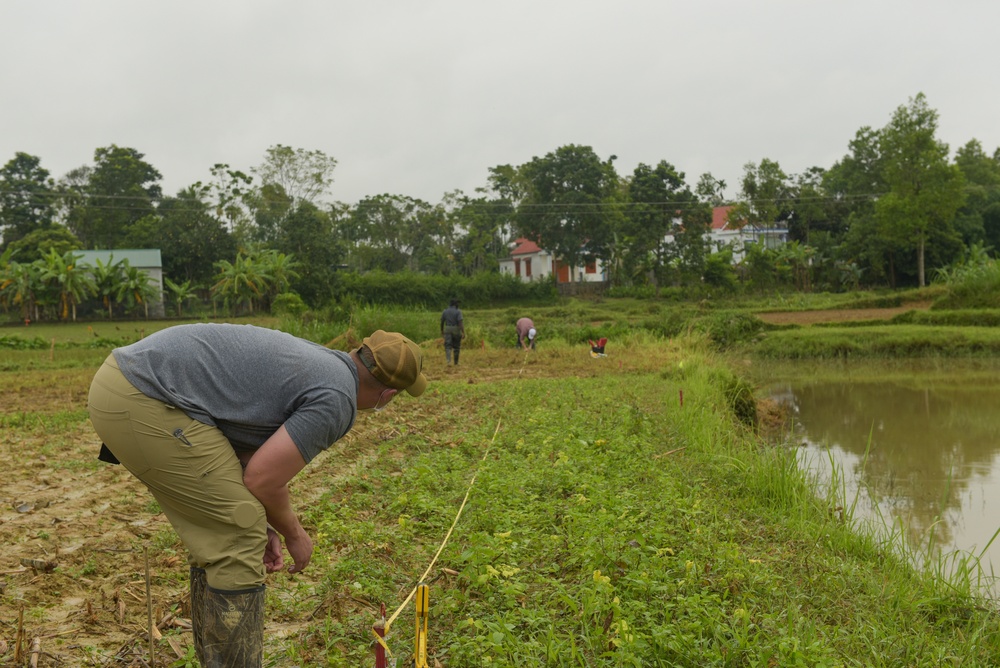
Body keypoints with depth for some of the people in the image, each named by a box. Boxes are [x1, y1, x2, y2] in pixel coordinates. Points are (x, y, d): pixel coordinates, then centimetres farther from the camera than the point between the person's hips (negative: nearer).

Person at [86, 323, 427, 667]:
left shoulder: (313, 361, 20)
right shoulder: (336, 400, -8)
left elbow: (252, 458, 22)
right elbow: (262, 479, -8)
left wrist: (262, 525, 18)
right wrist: (294, 534, 10)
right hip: (144, 400, -10)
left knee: (218, 534, 19)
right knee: (237, 538, -2)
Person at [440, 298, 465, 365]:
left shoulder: (445, 311, 3)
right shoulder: (458, 311, -10)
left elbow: (442, 321, 9)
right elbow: (461, 322, -18)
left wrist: (442, 330, 23)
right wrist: (463, 333, -20)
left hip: (447, 329, 2)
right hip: (456, 330, -2)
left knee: (448, 346, -2)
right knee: (456, 347, 12)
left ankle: (449, 361, -23)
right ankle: (456, 363, 20)